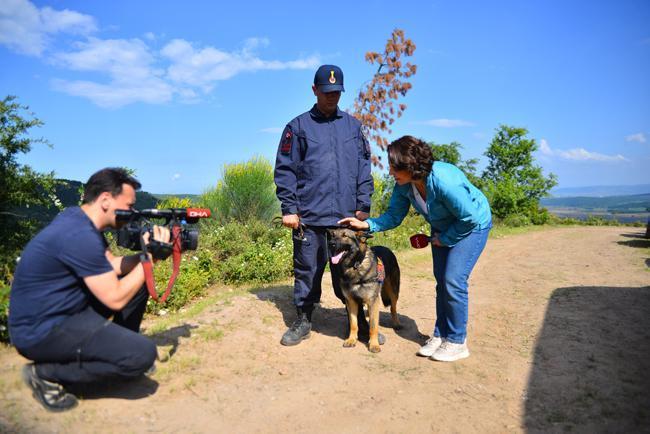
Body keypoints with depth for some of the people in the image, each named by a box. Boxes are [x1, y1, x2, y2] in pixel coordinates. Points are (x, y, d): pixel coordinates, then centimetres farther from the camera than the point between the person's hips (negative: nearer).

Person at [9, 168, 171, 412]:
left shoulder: (80, 219, 3)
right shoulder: (79, 235, -27)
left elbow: (114, 265, 10)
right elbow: (116, 299, -24)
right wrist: (150, 257, -14)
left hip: (64, 309, 10)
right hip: (40, 330, -10)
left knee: (139, 281, 10)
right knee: (143, 354, -20)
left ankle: (120, 348, 21)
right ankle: (45, 373, -5)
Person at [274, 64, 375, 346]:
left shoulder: (353, 126, 12)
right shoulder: (298, 127, 5)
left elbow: (364, 168, 11)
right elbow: (285, 170, 1)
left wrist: (363, 206, 3)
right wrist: (289, 208, -5)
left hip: (347, 216, 2)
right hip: (309, 217, -1)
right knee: (307, 270, 7)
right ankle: (303, 320, 23)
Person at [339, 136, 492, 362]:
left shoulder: (444, 180, -37)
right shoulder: (403, 185, -16)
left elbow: (469, 217, -27)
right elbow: (393, 216, -5)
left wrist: (444, 239, -15)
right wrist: (366, 224, -19)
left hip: (473, 225, -7)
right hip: (443, 228, 7)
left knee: (453, 281, -12)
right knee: (441, 281, 9)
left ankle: (457, 342, 4)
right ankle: (440, 335, 21)